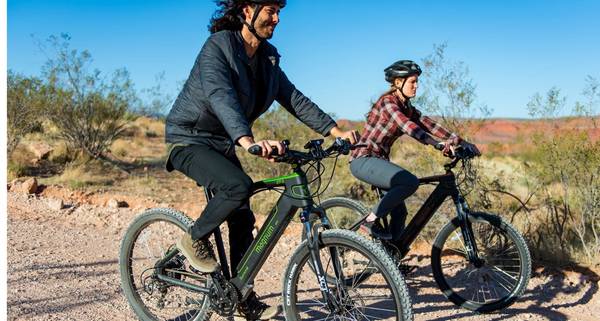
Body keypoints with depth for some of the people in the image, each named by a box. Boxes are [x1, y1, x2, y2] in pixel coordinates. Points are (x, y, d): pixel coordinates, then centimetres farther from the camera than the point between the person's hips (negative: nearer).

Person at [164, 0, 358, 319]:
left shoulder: (268, 59, 3)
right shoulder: (218, 46, -20)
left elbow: (294, 99, 2)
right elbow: (220, 97, -37)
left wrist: (335, 130, -9)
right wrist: (248, 140, -53)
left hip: (223, 144, 7)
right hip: (190, 140, -7)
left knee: (243, 220, 2)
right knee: (238, 186, -32)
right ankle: (194, 240, -6)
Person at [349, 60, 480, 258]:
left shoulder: (407, 107, 12)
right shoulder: (388, 102, -16)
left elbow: (430, 125, 4)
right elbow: (408, 128, -31)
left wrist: (461, 142, -5)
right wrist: (440, 145, -41)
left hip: (379, 160, 9)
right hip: (363, 160, -9)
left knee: (399, 211, 5)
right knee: (410, 182, -27)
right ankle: (371, 221, -14)